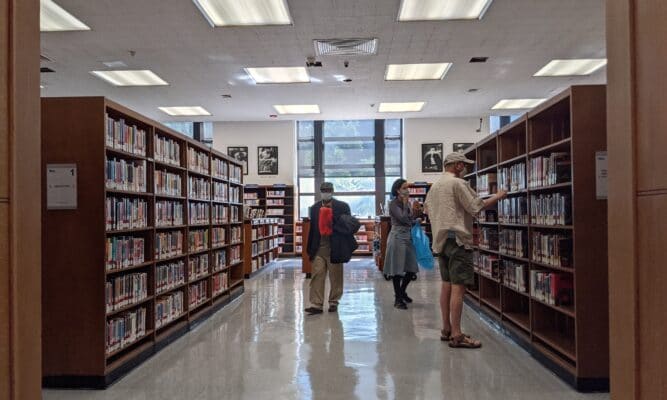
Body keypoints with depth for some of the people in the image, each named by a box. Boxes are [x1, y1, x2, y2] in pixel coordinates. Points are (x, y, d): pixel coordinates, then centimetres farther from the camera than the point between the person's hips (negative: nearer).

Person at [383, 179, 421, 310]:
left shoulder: (407, 203, 12)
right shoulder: (393, 204, -9)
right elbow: (403, 219, -19)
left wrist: (416, 221, -1)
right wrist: (405, 203, -10)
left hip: (408, 236, 7)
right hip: (398, 237, -7)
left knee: (412, 268, 8)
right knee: (397, 269, 0)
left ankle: (402, 292, 31)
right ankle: (398, 299, 11)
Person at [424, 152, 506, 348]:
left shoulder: (434, 186, 15)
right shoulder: (458, 183, -11)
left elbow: (428, 209, 24)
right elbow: (476, 207, -13)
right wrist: (498, 196, -1)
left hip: (442, 240, 9)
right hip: (457, 239, -9)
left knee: (447, 285, 13)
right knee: (458, 287, -8)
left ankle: (446, 329, 19)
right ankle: (456, 336, -7)